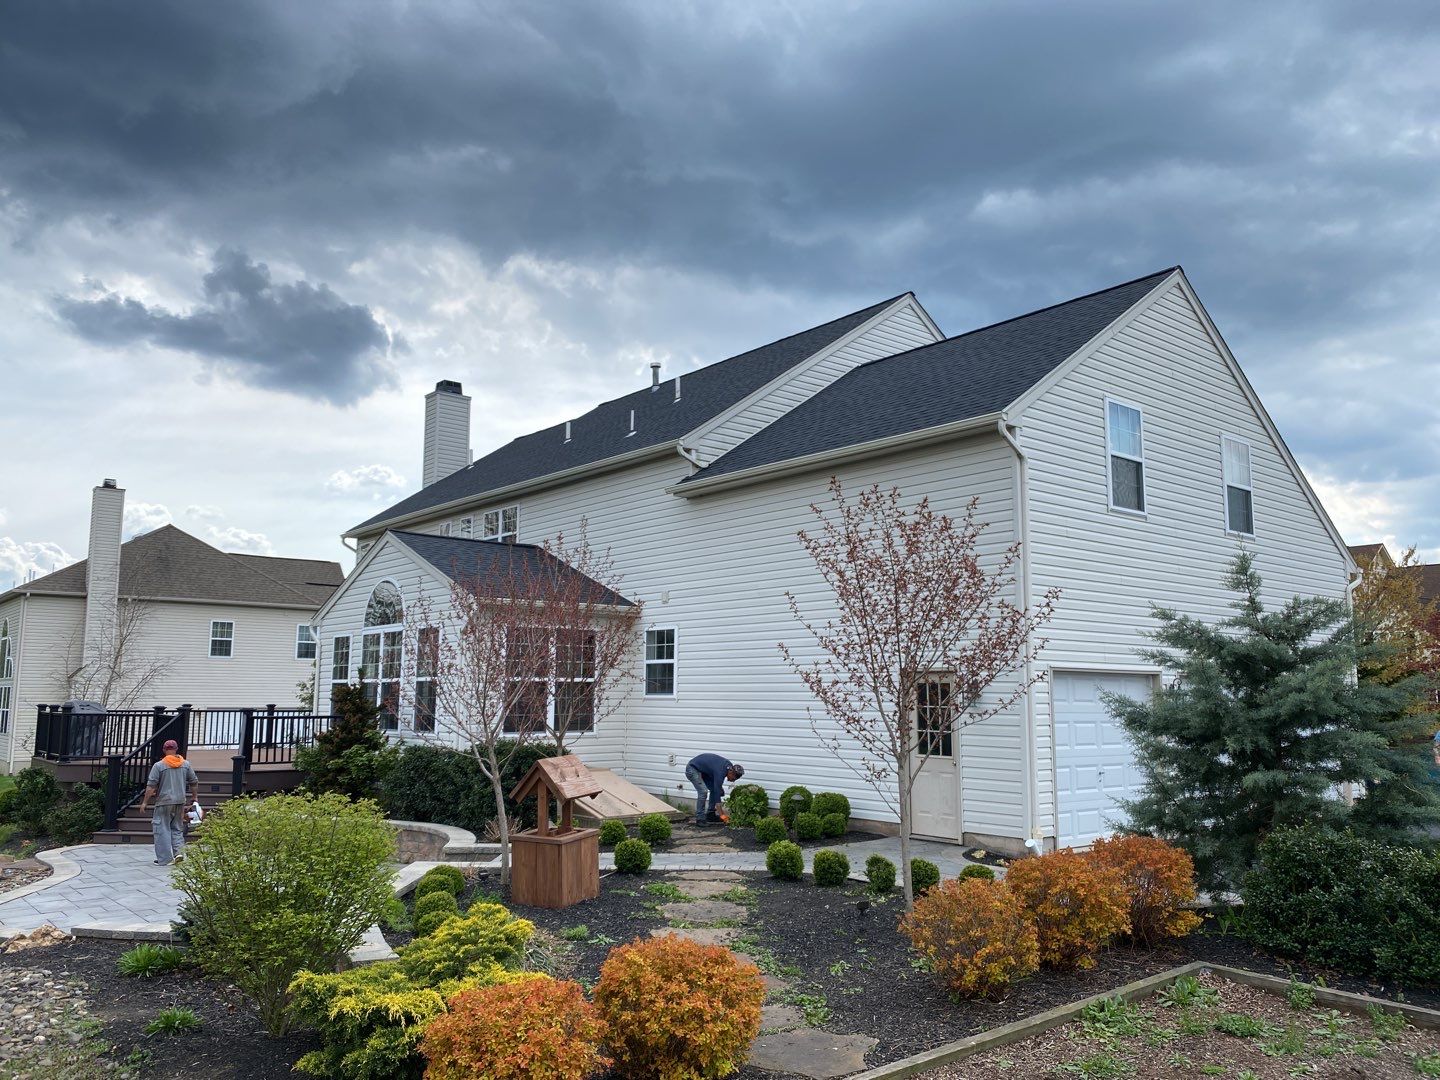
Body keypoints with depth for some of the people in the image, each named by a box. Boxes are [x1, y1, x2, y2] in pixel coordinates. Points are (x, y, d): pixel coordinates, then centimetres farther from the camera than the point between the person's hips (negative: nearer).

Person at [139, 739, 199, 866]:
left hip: (164, 801, -4)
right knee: (177, 828, 15)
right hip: (181, 801, 4)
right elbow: (194, 782, 11)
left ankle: (165, 859, 3)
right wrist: (195, 797, 24)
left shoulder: (159, 765, -7)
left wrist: (145, 802, -2)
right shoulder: (186, 764, 5)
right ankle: (179, 851, -1)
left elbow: (151, 786, -9)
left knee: (162, 829, 4)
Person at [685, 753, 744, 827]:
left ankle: (710, 815, 10)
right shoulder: (720, 772, -30)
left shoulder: (729, 766, -6)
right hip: (692, 769, -10)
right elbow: (717, 793, -28)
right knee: (703, 791, -22)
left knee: (714, 789, 3)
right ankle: (700, 819, -13)